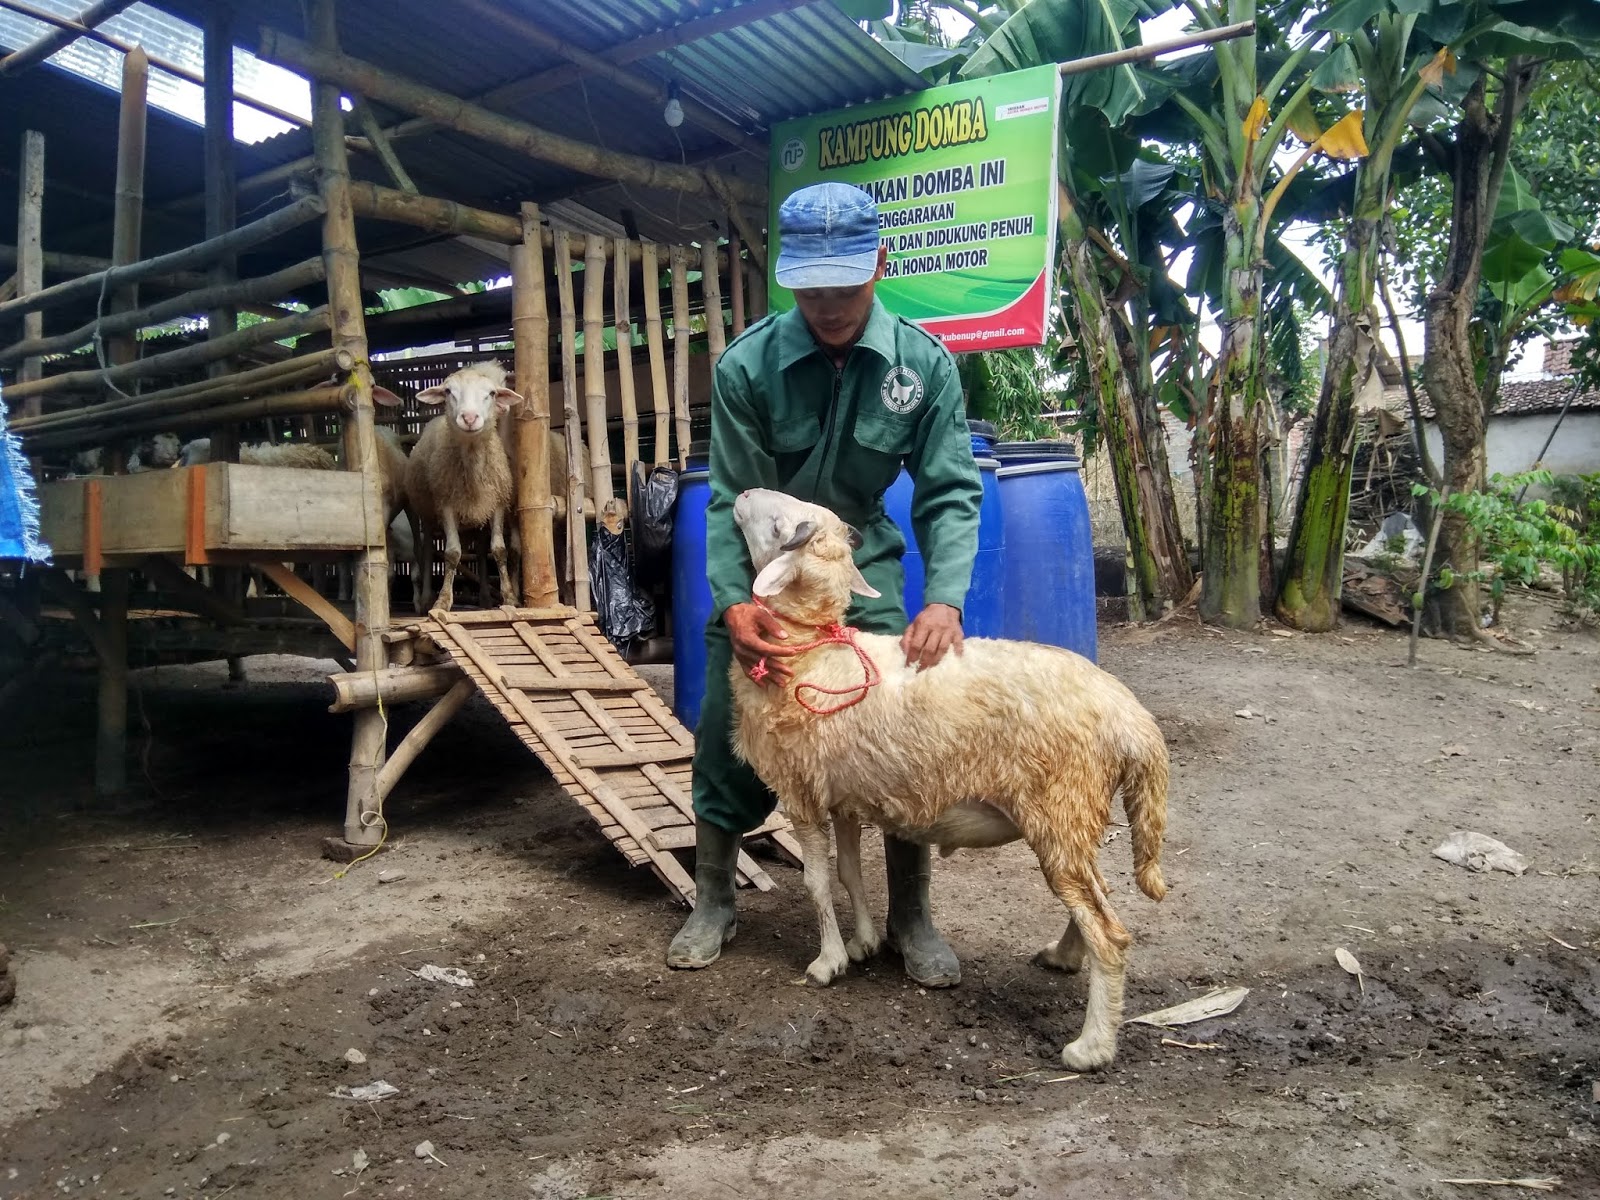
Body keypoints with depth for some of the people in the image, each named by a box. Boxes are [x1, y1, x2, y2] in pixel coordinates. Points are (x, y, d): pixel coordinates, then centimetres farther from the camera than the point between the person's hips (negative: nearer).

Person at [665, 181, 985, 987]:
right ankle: (714, 905, 26)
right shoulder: (747, 364, -17)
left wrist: (944, 597, -30)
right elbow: (730, 499, -16)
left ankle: (910, 919, 16)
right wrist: (734, 603, -31)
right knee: (728, 740, 3)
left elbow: (949, 493, -14)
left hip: (864, 568, 1)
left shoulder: (924, 365, -13)